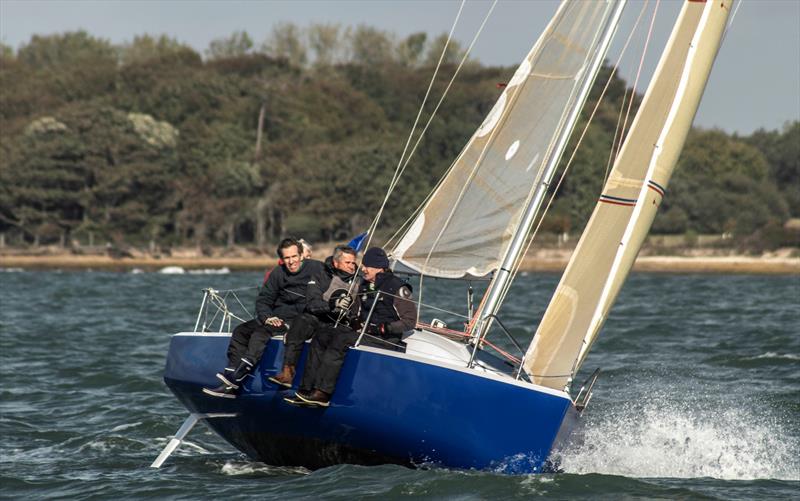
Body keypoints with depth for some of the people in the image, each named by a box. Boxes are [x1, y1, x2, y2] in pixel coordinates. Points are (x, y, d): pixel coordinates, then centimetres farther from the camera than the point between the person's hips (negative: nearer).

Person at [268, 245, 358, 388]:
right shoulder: (322, 277, 8)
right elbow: (311, 304, -6)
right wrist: (333, 304, -21)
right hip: (320, 319, 0)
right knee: (301, 322, -31)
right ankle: (288, 372, -34)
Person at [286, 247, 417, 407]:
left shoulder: (397, 288, -9)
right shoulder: (364, 285, 16)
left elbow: (410, 321, -10)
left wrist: (384, 328, -18)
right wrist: (355, 322, 4)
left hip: (385, 339, -9)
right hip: (363, 331, 9)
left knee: (341, 340, -29)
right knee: (322, 335, -8)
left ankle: (323, 393, -31)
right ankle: (307, 390, -16)